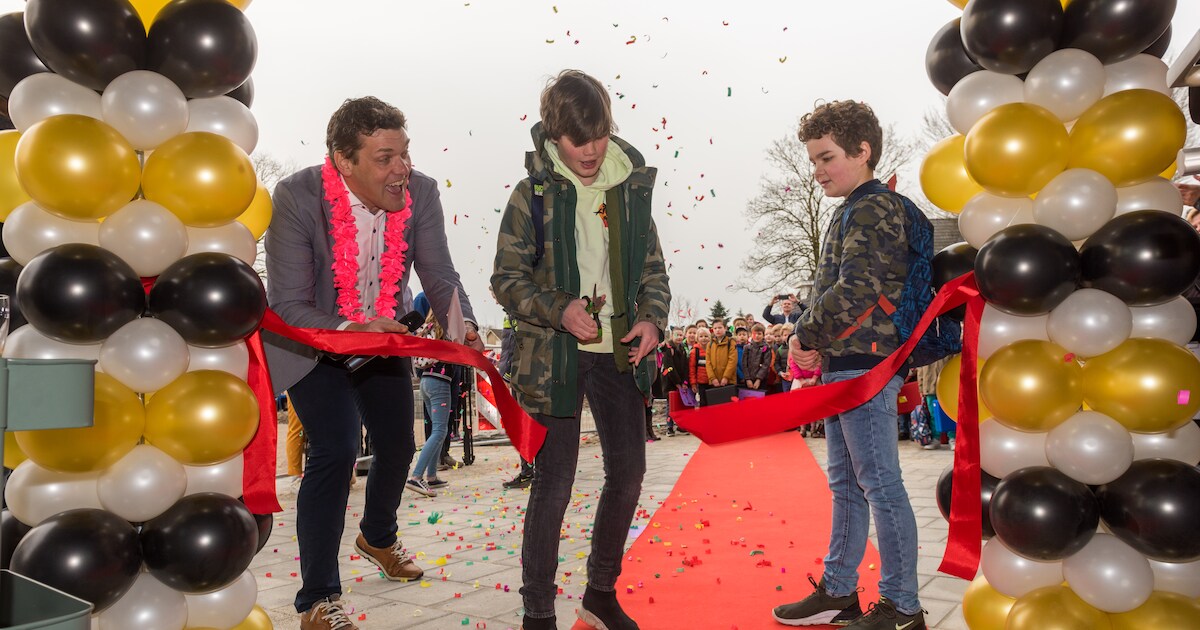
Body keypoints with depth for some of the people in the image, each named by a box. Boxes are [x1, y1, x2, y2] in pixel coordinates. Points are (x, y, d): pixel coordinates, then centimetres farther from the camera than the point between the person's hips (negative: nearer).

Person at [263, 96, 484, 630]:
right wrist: (350, 331, -46)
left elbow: (440, 277, -16)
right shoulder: (297, 197, -29)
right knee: (335, 452, -18)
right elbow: (289, 306, -28)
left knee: (398, 445, 13)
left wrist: (463, 327, -36)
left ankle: (377, 536, 47)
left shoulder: (420, 191, -19)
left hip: (382, 336, 5)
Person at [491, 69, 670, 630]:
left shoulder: (630, 187, 5)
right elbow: (506, 279, -5)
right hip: (554, 355, -4)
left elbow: (653, 270, 12)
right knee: (554, 483, 1)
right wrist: (558, 309, -20)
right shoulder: (534, 192, -5)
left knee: (628, 470, 10)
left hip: (619, 351, 5)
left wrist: (653, 320, -6)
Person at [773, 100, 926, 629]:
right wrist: (811, 341, 5)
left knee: (881, 486, -2)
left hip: (865, 367, -10)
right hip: (840, 367, 10)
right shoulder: (853, 211, 18)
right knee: (846, 484, 16)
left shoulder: (874, 208, -12)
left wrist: (806, 335, -11)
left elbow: (855, 291, -23)